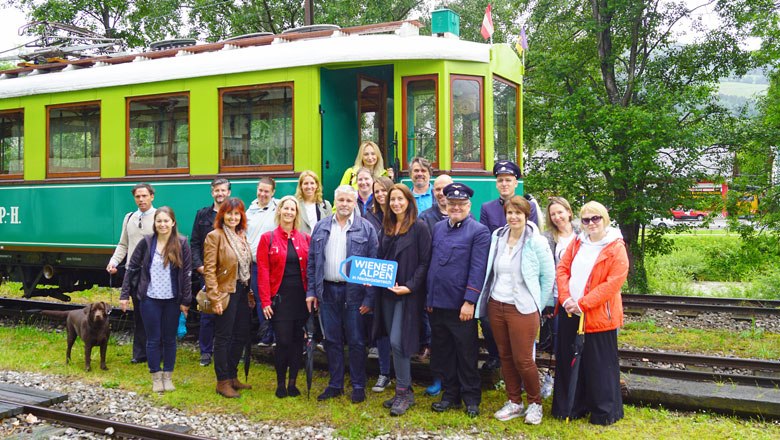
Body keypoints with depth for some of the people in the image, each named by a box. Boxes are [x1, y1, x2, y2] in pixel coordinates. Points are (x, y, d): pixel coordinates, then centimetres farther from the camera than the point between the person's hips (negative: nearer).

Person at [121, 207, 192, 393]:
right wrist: (124, 295, -1)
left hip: (172, 300, 0)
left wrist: (185, 301, -4)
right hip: (150, 299, 0)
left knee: (169, 339, 9)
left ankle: (168, 377, 22)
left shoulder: (182, 244, -5)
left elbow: (187, 273, -3)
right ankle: (156, 377, 18)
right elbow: (132, 268, 2)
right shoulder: (146, 242, -3)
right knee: (153, 339, 6)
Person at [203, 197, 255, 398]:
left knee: (241, 336, 12)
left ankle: (232, 377, 26)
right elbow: (209, 270, -13)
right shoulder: (214, 236, -9)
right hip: (226, 293, -7)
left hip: (242, 293, 7)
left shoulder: (242, 236, 13)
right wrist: (215, 298, -18)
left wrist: (250, 293, 12)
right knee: (223, 337, 1)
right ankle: (222, 382, 11)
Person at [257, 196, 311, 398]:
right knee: (283, 341, -4)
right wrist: (265, 301, -10)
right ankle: (280, 383, 14)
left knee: (298, 340, 7)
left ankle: (292, 382, 20)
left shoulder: (305, 239, 8)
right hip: (279, 297, -3)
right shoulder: (268, 238, 1)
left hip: (300, 296, 3)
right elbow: (263, 271, -4)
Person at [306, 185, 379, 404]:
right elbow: (312, 261, 10)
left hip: (354, 291, -3)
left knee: (356, 341, 4)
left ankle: (358, 386, 17)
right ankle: (335, 384, 23)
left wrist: (369, 298, -9)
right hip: (327, 290, 3)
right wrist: (311, 291, 4)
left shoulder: (366, 228, -2)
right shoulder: (321, 227, 8)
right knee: (332, 340, 11)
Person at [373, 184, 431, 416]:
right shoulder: (386, 227, 12)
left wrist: (410, 286, -18)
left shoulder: (419, 227, -7)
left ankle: (404, 392, 4)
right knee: (395, 342, 10)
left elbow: (424, 262, -10)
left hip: (409, 293, -6)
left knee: (397, 341, -11)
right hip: (388, 291, 7)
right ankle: (404, 389, 22)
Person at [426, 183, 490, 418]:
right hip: (437, 304, 6)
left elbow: (478, 269, -12)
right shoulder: (437, 228, 11)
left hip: (461, 306, -6)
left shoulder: (479, 231, -7)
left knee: (466, 354, 6)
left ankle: (471, 398, 19)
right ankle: (450, 394, 27)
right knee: (442, 352, 13)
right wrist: (429, 297, 11)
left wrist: (469, 302, -17)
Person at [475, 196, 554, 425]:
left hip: (522, 309, -5)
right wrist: (486, 300, 12)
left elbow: (549, 277, -3)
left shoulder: (537, 242, -9)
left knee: (523, 360, -2)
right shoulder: (497, 237, 4)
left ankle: (535, 403, 20)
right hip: (496, 305, 5)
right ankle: (514, 402, 27)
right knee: (505, 357, 12)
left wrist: (538, 307, -1)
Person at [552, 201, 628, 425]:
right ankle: (570, 407, 28)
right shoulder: (577, 243, 9)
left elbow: (613, 282, -16)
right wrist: (566, 298, -9)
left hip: (598, 316, -6)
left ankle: (604, 413, 20)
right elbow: (562, 269, 7)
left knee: (599, 365, 3)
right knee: (569, 361, 14)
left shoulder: (616, 248, -9)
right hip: (570, 313, 6)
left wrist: (583, 304, -19)